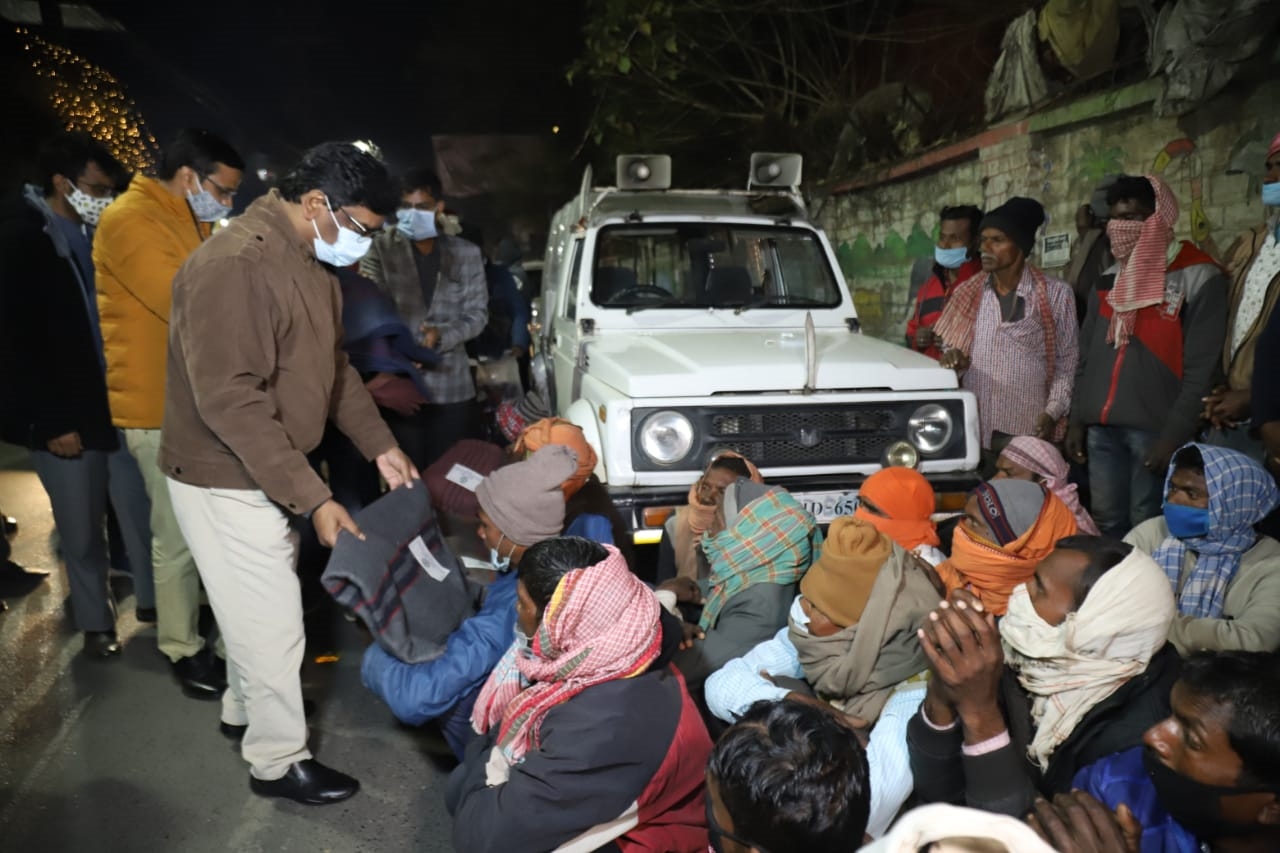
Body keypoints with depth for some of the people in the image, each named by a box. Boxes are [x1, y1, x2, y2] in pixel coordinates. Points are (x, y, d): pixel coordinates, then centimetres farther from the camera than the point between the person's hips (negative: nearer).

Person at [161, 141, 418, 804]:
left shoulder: (310, 263, 6)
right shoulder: (233, 266, -26)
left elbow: (333, 367, 13)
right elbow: (229, 402, -29)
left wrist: (381, 446, 4)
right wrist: (313, 499, -29)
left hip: (266, 474, 9)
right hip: (224, 482, -9)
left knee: (258, 611, 23)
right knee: (273, 623, 2)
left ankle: (243, 709, 45)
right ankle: (278, 762, 20)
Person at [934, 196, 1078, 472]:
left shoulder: (1054, 294, 0)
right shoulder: (966, 293, 7)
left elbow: (1068, 362, 2)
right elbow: (949, 348, 14)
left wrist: (1052, 412, -8)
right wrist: (953, 357, -10)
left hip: (1030, 432, -2)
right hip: (975, 430, 2)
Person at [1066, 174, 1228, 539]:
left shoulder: (1198, 278, -3)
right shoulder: (1109, 280, 14)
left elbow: (1201, 370, -8)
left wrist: (1175, 436, -13)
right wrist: (1077, 421, 10)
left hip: (1154, 428, -5)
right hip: (1101, 427, 5)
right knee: (1106, 524, 9)